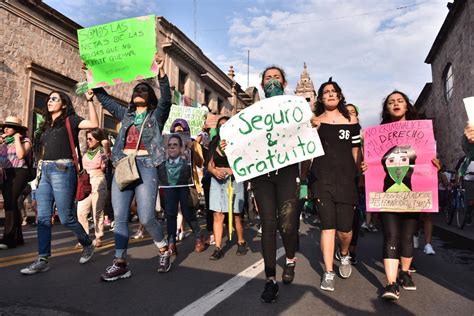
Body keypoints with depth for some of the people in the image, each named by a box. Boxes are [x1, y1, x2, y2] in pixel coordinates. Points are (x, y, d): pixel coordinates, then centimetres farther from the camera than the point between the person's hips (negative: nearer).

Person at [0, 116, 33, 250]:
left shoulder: (25, 140, 1)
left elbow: (21, 155, -16)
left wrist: (17, 139, -7)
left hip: (18, 173, -7)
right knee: (11, 204, 8)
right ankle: (17, 238, 16)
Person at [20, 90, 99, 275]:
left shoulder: (70, 120, 1)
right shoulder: (46, 125, 21)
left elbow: (94, 124, -17)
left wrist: (89, 101, -16)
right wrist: (41, 169, 17)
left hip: (62, 170, -7)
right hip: (44, 171, 7)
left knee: (66, 217, -4)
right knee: (43, 217, 3)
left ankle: (88, 245, 18)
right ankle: (42, 260, 8)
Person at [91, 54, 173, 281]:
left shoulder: (156, 115, 9)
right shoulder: (126, 114, 21)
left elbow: (166, 99, -8)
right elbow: (104, 98, 23)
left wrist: (161, 73, -20)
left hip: (145, 166, -5)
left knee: (146, 218, -9)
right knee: (120, 217, 1)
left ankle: (164, 250, 17)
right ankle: (120, 264, 9)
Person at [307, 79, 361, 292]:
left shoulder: (351, 121, 13)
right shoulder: (314, 121, 10)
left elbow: (355, 151, 13)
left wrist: (355, 175, 9)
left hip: (346, 179, 1)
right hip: (322, 178, -1)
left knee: (345, 228, -1)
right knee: (327, 225, -4)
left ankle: (344, 255, 32)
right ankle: (328, 273, 7)